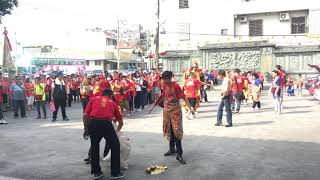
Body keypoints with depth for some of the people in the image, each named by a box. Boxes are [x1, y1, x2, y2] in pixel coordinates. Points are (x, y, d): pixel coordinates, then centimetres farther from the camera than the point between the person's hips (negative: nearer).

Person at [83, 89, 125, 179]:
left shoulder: (93, 99, 26)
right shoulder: (113, 103, 27)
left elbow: (85, 115, 11)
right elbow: (121, 122, 34)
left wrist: (86, 129, 18)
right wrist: (117, 131, 52)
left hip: (93, 123, 2)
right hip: (106, 123, -1)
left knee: (94, 147, 23)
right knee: (115, 146, 17)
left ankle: (96, 172, 30)